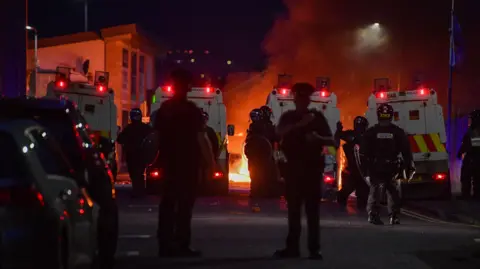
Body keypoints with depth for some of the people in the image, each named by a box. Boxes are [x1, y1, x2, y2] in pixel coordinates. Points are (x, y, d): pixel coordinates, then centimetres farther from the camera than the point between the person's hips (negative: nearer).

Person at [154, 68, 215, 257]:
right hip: (188, 163, -6)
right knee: (185, 204, -4)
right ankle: (181, 246, -6)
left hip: (169, 162, 6)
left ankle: (165, 245, 7)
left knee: (168, 203, 8)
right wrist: (210, 161, -6)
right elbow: (201, 138, -13)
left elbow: (157, 136, 11)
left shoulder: (163, 109, 7)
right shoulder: (191, 110, -11)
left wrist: (160, 159, 18)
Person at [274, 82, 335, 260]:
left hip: (312, 167, -1)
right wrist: (300, 124, -26)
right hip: (293, 167, 2)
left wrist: (318, 138, -18)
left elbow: (332, 141, 2)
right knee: (293, 209, 3)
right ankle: (292, 247, 7)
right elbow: (280, 132, -13)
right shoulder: (288, 117, 8)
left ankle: (314, 249, -5)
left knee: (312, 209, -4)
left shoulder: (317, 117, 6)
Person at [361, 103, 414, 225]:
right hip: (392, 168, 0)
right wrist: (409, 167, 6)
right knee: (393, 191, 10)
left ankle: (373, 214, -8)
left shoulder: (370, 132, 0)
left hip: (374, 168, 0)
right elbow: (406, 151, 1)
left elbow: (363, 152, -1)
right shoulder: (398, 132, 1)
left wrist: (364, 169, 4)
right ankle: (394, 216, 4)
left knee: (375, 190, 4)